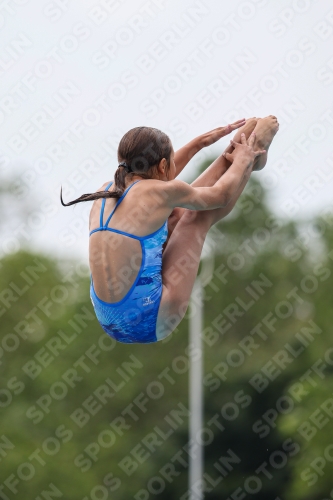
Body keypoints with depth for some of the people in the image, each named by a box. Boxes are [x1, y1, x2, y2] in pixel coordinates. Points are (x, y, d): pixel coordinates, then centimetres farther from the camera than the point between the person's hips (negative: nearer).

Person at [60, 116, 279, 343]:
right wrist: (244, 157, 23)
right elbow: (221, 195, 5)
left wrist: (200, 142, 36)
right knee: (198, 215, 7)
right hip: (148, 323, -7)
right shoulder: (156, 193, -14)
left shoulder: (106, 192, 7)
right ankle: (252, 153, 28)